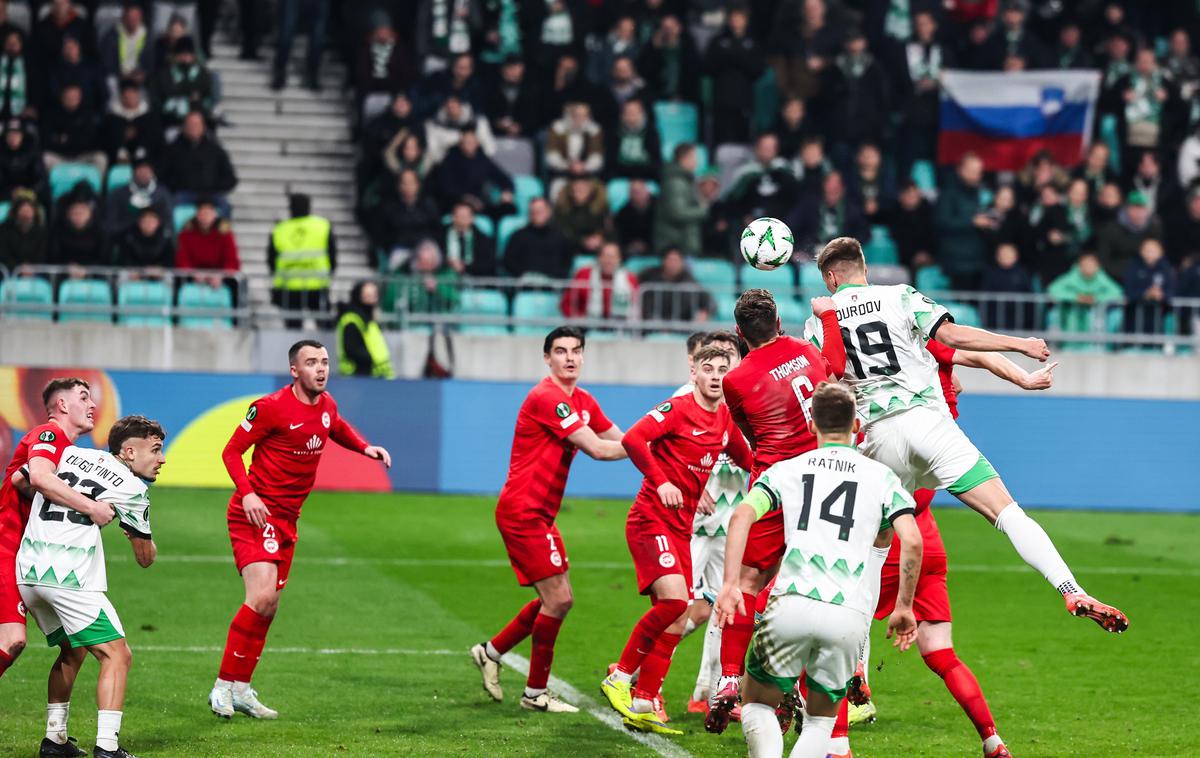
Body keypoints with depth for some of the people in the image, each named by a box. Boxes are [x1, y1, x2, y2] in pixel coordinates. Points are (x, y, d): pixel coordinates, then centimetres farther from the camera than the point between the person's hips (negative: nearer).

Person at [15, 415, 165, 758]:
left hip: (28, 572, 7)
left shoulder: (69, 454, 16)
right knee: (117, 655, -3)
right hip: (70, 578, -7)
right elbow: (146, 558, 10)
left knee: (72, 650, 25)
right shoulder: (132, 488, 2)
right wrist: (139, 535, 32)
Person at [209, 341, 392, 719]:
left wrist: (366, 448, 10)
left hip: (286, 519, 8)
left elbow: (339, 428, 29)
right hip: (256, 513, -8)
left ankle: (241, 689, 19)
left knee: (269, 606, 9)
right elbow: (231, 451, -10)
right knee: (261, 596, -19)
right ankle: (224, 685, -9)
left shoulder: (326, 405, 6)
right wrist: (247, 493, -24)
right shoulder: (271, 407, -15)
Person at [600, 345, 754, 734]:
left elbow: (746, 460, 30)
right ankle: (620, 678, -9)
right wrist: (660, 481, -29)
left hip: (682, 527, 8)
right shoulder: (678, 408, -10)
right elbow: (632, 439, -23)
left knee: (675, 621, 5)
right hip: (652, 520, -8)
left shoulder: (725, 418, 12)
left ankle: (642, 705, 11)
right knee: (674, 598, -24)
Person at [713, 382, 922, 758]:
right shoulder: (882, 476, 15)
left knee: (757, 705, 18)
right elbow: (911, 540, 1)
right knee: (820, 719, 19)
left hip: (791, 603, 0)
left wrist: (730, 584, -4)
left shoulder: (786, 469, 16)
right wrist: (904, 607, 10)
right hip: (850, 615, 0)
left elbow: (742, 516, -1)